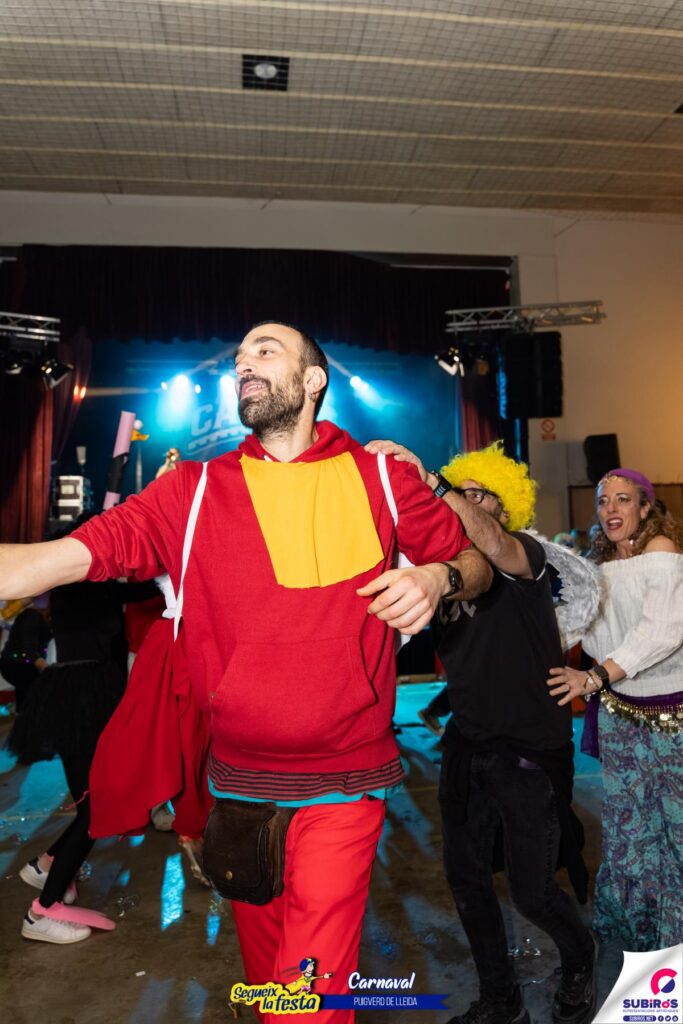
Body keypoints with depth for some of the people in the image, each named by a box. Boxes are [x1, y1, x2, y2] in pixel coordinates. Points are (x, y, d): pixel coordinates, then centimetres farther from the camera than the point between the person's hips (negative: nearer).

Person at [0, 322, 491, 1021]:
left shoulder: (380, 478, -3)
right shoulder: (194, 490, -2)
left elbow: (478, 563, 4)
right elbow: (67, 556, -11)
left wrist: (438, 576, -17)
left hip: (345, 779, -2)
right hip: (239, 775, 3)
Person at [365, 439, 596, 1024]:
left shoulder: (527, 557, -12)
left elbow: (494, 547, -36)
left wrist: (429, 480, -40)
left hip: (530, 750, -5)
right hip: (468, 745, 5)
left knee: (532, 888, 6)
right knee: (465, 876, 12)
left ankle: (580, 961, 41)